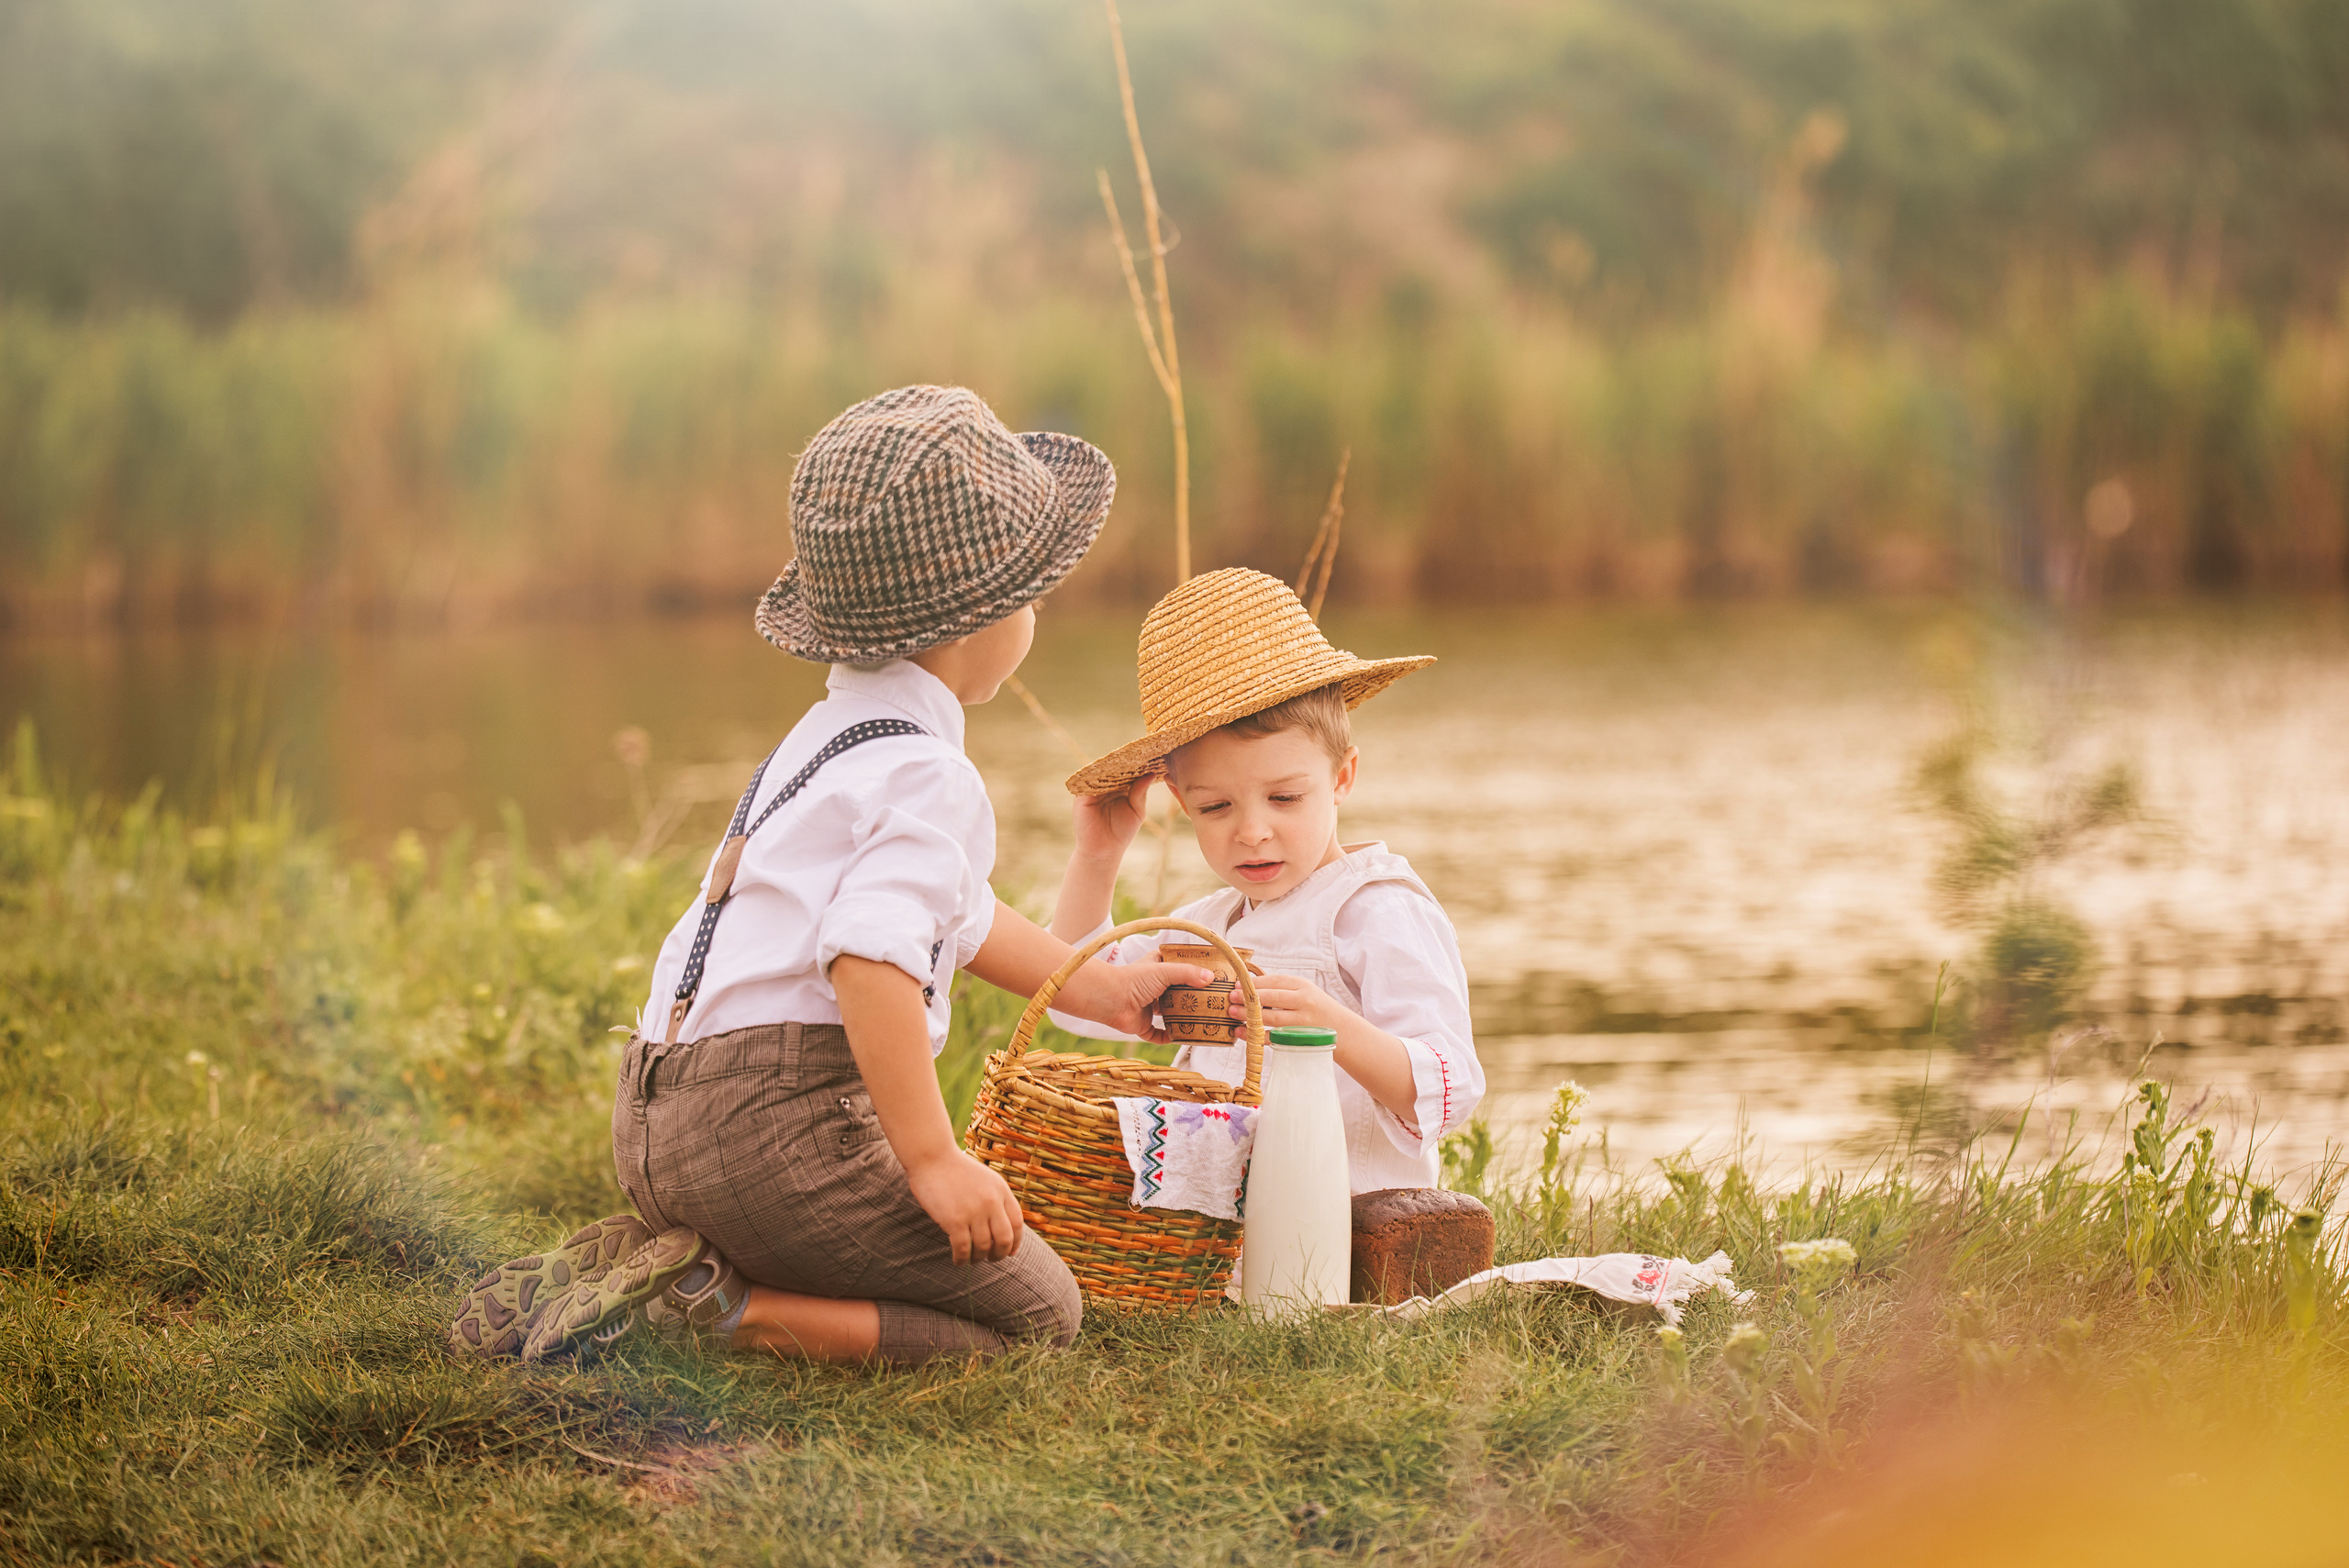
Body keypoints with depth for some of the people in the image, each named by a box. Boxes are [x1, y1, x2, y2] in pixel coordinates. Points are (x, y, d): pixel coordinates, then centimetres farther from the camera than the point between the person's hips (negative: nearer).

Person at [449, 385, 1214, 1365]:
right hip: (773, 1122, -9)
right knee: (1036, 1316, -2)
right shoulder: (926, 779, -12)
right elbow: (870, 960, -27)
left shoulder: (831, 734, 21)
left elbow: (957, 915, 34)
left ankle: (617, 1263, 10)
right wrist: (931, 1159, -23)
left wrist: (1100, 989, 33)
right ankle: (719, 1312, -14)